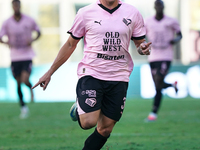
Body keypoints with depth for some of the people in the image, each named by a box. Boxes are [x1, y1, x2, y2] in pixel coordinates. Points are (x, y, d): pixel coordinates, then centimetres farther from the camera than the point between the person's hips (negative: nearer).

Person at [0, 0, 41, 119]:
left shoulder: (29, 21, -2)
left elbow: (38, 32, 11)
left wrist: (32, 40, -9)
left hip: (27, 55, -1)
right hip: (15, 57, 1)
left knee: (25, 80, -16)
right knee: (19, 83, 5)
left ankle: (31, 88, 21)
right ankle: (23, 107, 21)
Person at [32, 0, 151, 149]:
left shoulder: (133, 13, 5)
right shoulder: (86, 13, 0)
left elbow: (140, 43, 16)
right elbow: (70, 45, 10)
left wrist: (143, 49, -10)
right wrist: (49, 73, 12)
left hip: (119, 78, 3)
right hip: (91, 74, -2)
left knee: (105, 129, 2)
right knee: (88, 122, -20)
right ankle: (79, 108, 15)